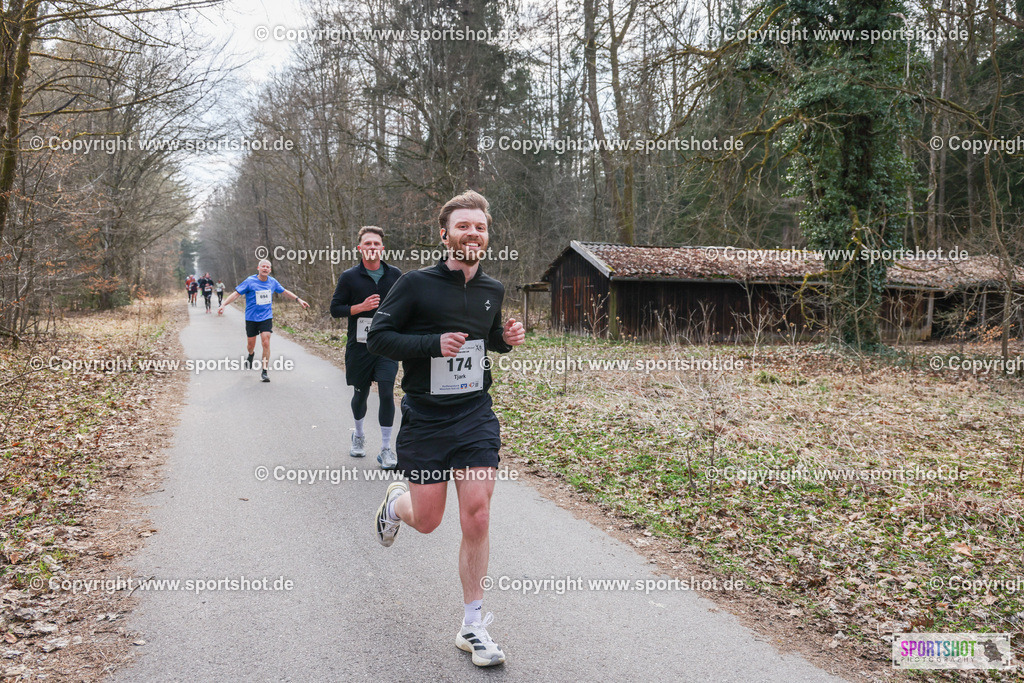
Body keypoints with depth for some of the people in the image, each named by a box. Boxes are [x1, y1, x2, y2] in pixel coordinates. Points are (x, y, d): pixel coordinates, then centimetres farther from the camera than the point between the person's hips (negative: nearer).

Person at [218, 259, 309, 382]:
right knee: (251, 344, 8)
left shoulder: (272, 282, 3)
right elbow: (236, 293, -11)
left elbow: (284, 292, 19)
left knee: (266, 343, -12)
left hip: (266, 318, 1)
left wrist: (299, 300, 21)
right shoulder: (250, 281, -9)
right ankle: (251, 355, 47)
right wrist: (223, 305, -22)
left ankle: (264, 372, -4)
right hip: (251, 318, -1)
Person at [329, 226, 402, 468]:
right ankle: (359, 435, 40)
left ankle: (386, 449, 1)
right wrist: (361, 307, -15)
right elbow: (335, 309, 0)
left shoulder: (395, 275, 4)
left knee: (386, 393, -10)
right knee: (360, 394, 12)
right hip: (359, 346, 0)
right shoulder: (349, 277, -2)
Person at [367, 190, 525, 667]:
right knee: (427, 521, 8)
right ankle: (396, 502, 47)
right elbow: (377, 337, -9)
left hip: (476, 417, 3)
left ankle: (472, 627, 11)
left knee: (476, 517, -4)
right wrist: (434, 343, -22)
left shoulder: (492, 290, 6)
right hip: (425, 418, -3)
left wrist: (506, 339, 0)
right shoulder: (417, 284, -10)